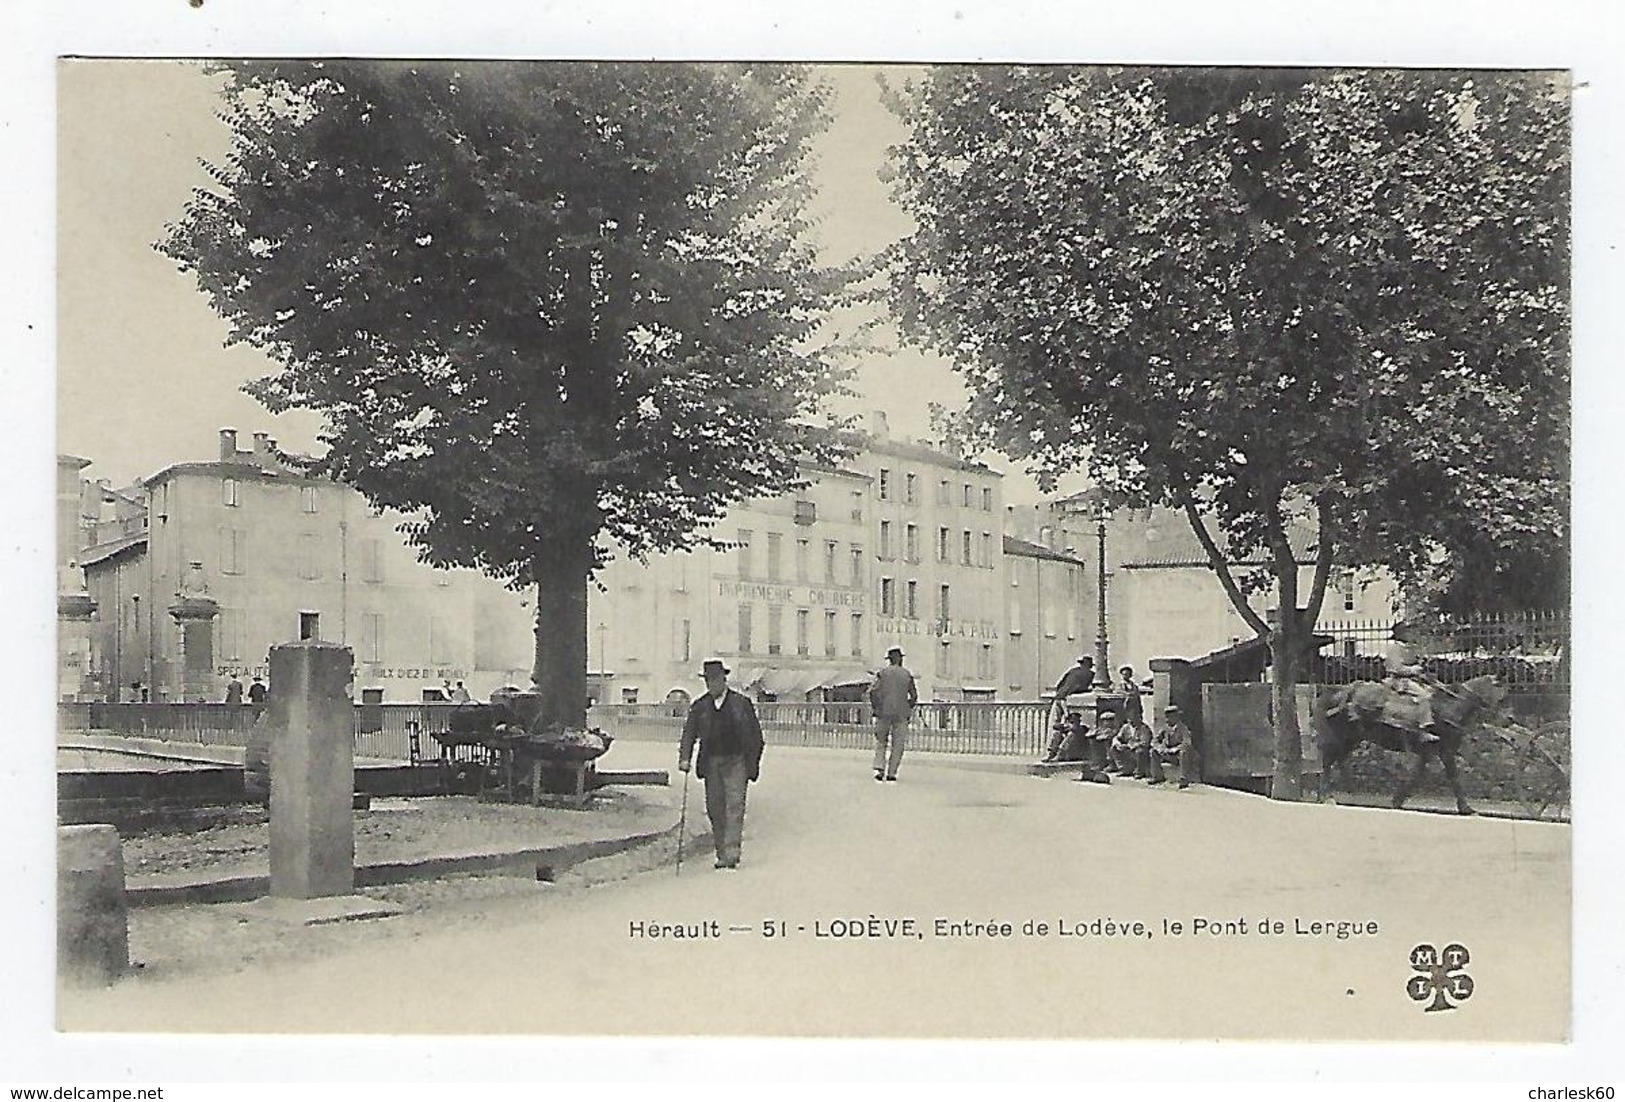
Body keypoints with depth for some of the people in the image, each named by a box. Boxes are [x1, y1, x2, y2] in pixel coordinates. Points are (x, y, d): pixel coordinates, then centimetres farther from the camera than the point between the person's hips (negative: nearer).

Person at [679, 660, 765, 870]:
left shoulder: (742, 703, 1)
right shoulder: (699, 707, 8)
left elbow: (755, 736, 4)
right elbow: (689, 734, 4)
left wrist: (753, 764, 0)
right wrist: (684, 758, -11)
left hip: (736, 763, -3)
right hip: (711, 764, 3)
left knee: (734, 807, -12)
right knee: (714, 809, 6)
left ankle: (732, 853, -15)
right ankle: (721, 854, 14)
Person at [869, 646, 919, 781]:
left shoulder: (882, 672, 1)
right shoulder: (907, 674, 4)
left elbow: (872, 691, -6)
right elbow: (914, 696, 2)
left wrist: (876, 708, 4)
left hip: (883, 713, 0)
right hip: (901, 714, 0)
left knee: (881, 742, 11)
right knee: (897, 745, 5)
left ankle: (879, 769, -3)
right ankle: (891, 773, 2)